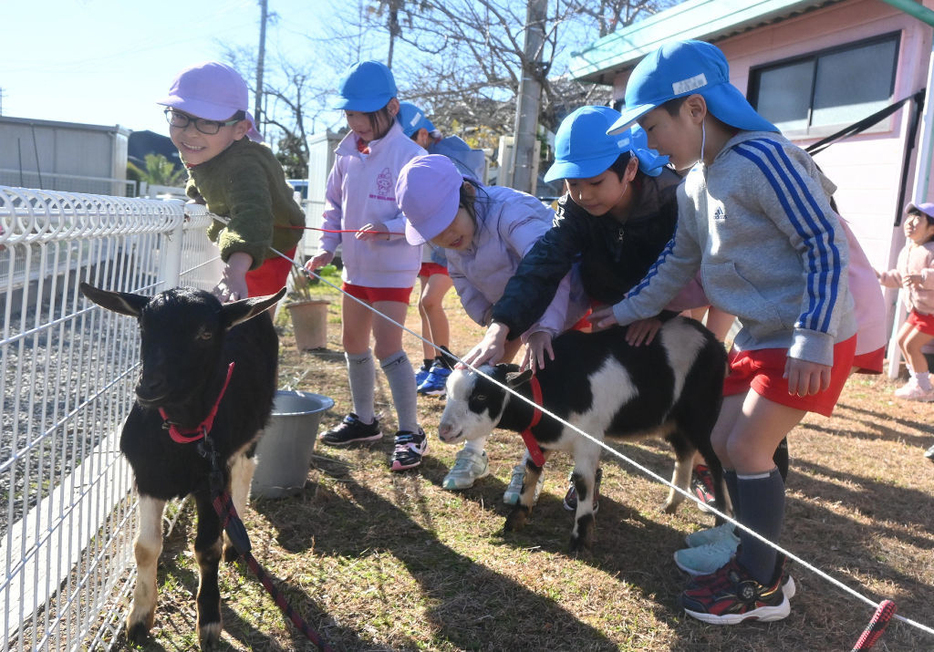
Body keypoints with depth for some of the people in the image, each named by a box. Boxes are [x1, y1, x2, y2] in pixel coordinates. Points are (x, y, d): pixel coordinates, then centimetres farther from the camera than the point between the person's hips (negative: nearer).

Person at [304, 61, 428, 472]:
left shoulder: (407, 154, -15)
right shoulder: (347, 153, 5)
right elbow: (335, 205, 12)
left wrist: (388, 229, -30)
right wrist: (326, 248, 1)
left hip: (393, 270, -7)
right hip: (356, 266, 8)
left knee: (387, 348, -9)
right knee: (353, 344, 15)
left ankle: (411, 433, 5)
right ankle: (364, 420, 32)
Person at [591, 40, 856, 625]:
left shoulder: (763, 160, -21)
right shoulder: (696, 183, 7)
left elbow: (826, 243, -20)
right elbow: (680, 260, 19)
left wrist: (813, 340, -24)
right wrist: (628, 311, 21)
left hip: (810, 339, -9)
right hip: (759, 336, 9)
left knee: (748, 448, -8)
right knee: (724, 442, 9)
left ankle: (761, 587, 10)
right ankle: (756, 557, 26)